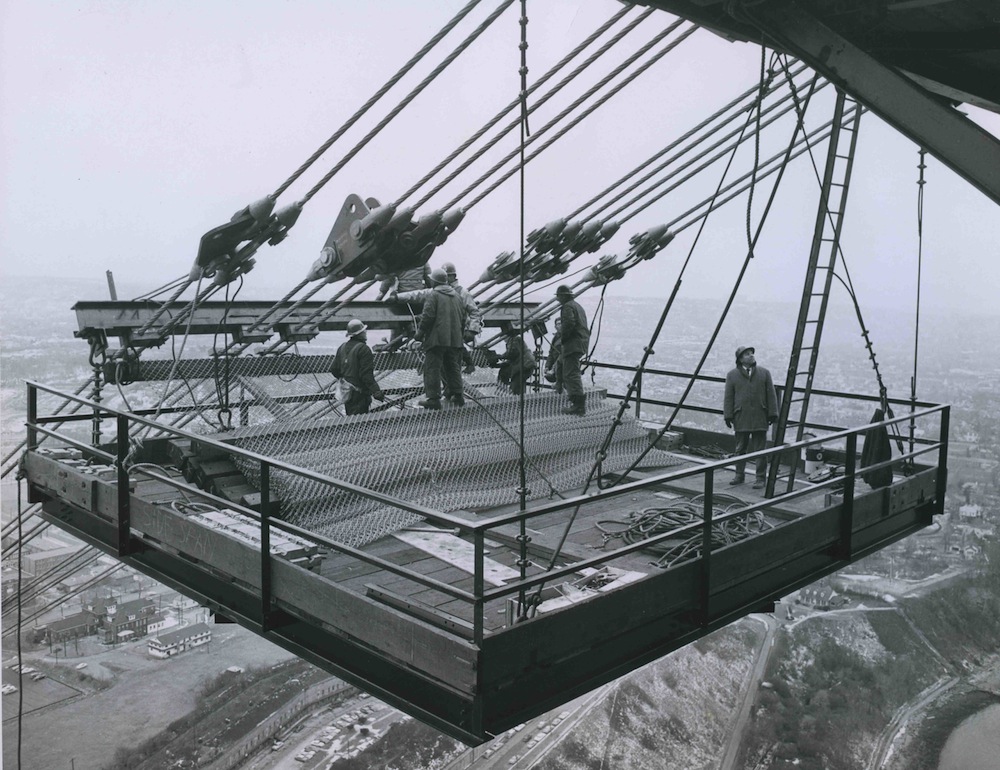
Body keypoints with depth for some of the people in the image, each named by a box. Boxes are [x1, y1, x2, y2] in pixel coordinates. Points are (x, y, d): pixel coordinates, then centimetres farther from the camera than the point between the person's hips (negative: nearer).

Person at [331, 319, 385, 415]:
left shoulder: (342, 348, 7)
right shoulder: (363, 349, -16)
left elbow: (335, 371, 11)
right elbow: (366, 374, -22)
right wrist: (376, 391, -23)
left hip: (345, 392, 8)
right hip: (359, 393, -8)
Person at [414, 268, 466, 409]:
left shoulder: (433, 295, -6)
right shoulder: (456, 295, 15)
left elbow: (427, 316, -13)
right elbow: (463, 317, 18)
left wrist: (420, 333, -4)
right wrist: (459, 332, 28)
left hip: (436, 339, -7)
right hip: (455, 339, 7)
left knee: (432, 368, -3)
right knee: (453, 367, 16)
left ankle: (433, 398, -7)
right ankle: (458, 395, 16)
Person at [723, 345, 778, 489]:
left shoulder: (764, 373, 5)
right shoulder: (732, 375, 2)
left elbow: (771, 395, 4)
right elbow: (728, 398, 2)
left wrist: (772, 413, -1)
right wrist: (728, 416, -4)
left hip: (760, 419, 0)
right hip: (741, 419, 0)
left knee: (760, 450, 2)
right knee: (741, 449, 10)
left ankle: (761, 478, 9)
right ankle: (739, 475, 24)